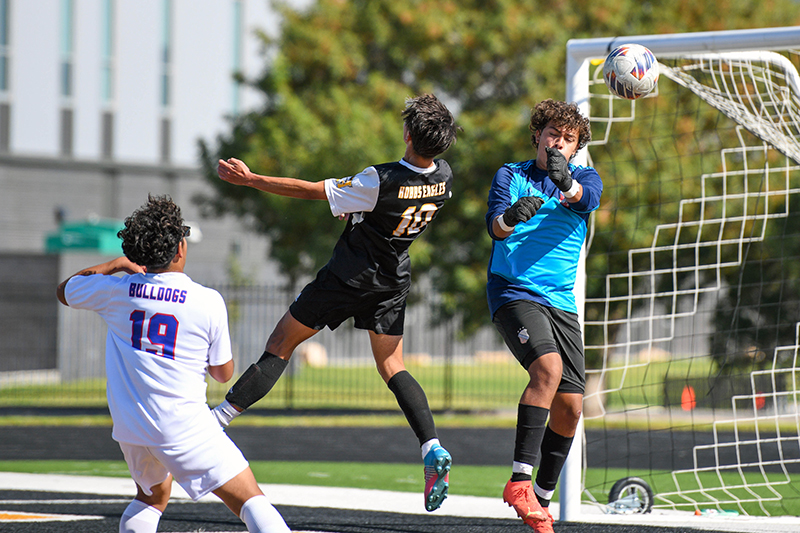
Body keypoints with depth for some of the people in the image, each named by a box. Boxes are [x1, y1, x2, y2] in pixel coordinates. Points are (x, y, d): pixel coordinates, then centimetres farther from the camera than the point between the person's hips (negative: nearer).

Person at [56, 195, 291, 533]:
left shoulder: (115, 290, 2)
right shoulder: (208, 301, -6)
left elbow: (63, 291, 23)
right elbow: (223, 373, 5)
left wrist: (115, 265, 23)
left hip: (130, 429, 5)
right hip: (185, 427, -5)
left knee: (153, 497, 30)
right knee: (251, 499, -5)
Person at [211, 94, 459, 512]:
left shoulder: (379, 182, -28)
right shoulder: (444, 177, -9)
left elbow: (310, 191, -22)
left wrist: (249, 179, -15)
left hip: (348, 277, -5)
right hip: (392, 283, 5)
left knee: (281, 343, 4)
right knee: (393, 369, 12)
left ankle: (218, 418, 4)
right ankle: (432, 448, -8)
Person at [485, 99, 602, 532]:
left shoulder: (585, 178, 12)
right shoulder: (510, 175, 7)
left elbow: (587, 199, -14)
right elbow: (494, 224, -12)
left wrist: (565, 182, -38)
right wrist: (512, 215, -37)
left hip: (560, 301, 4)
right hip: (513, 292, -4)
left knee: (570, 405, -2)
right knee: (548, 367, -30)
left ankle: (542, 498, 16)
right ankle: (519, 481, -29)